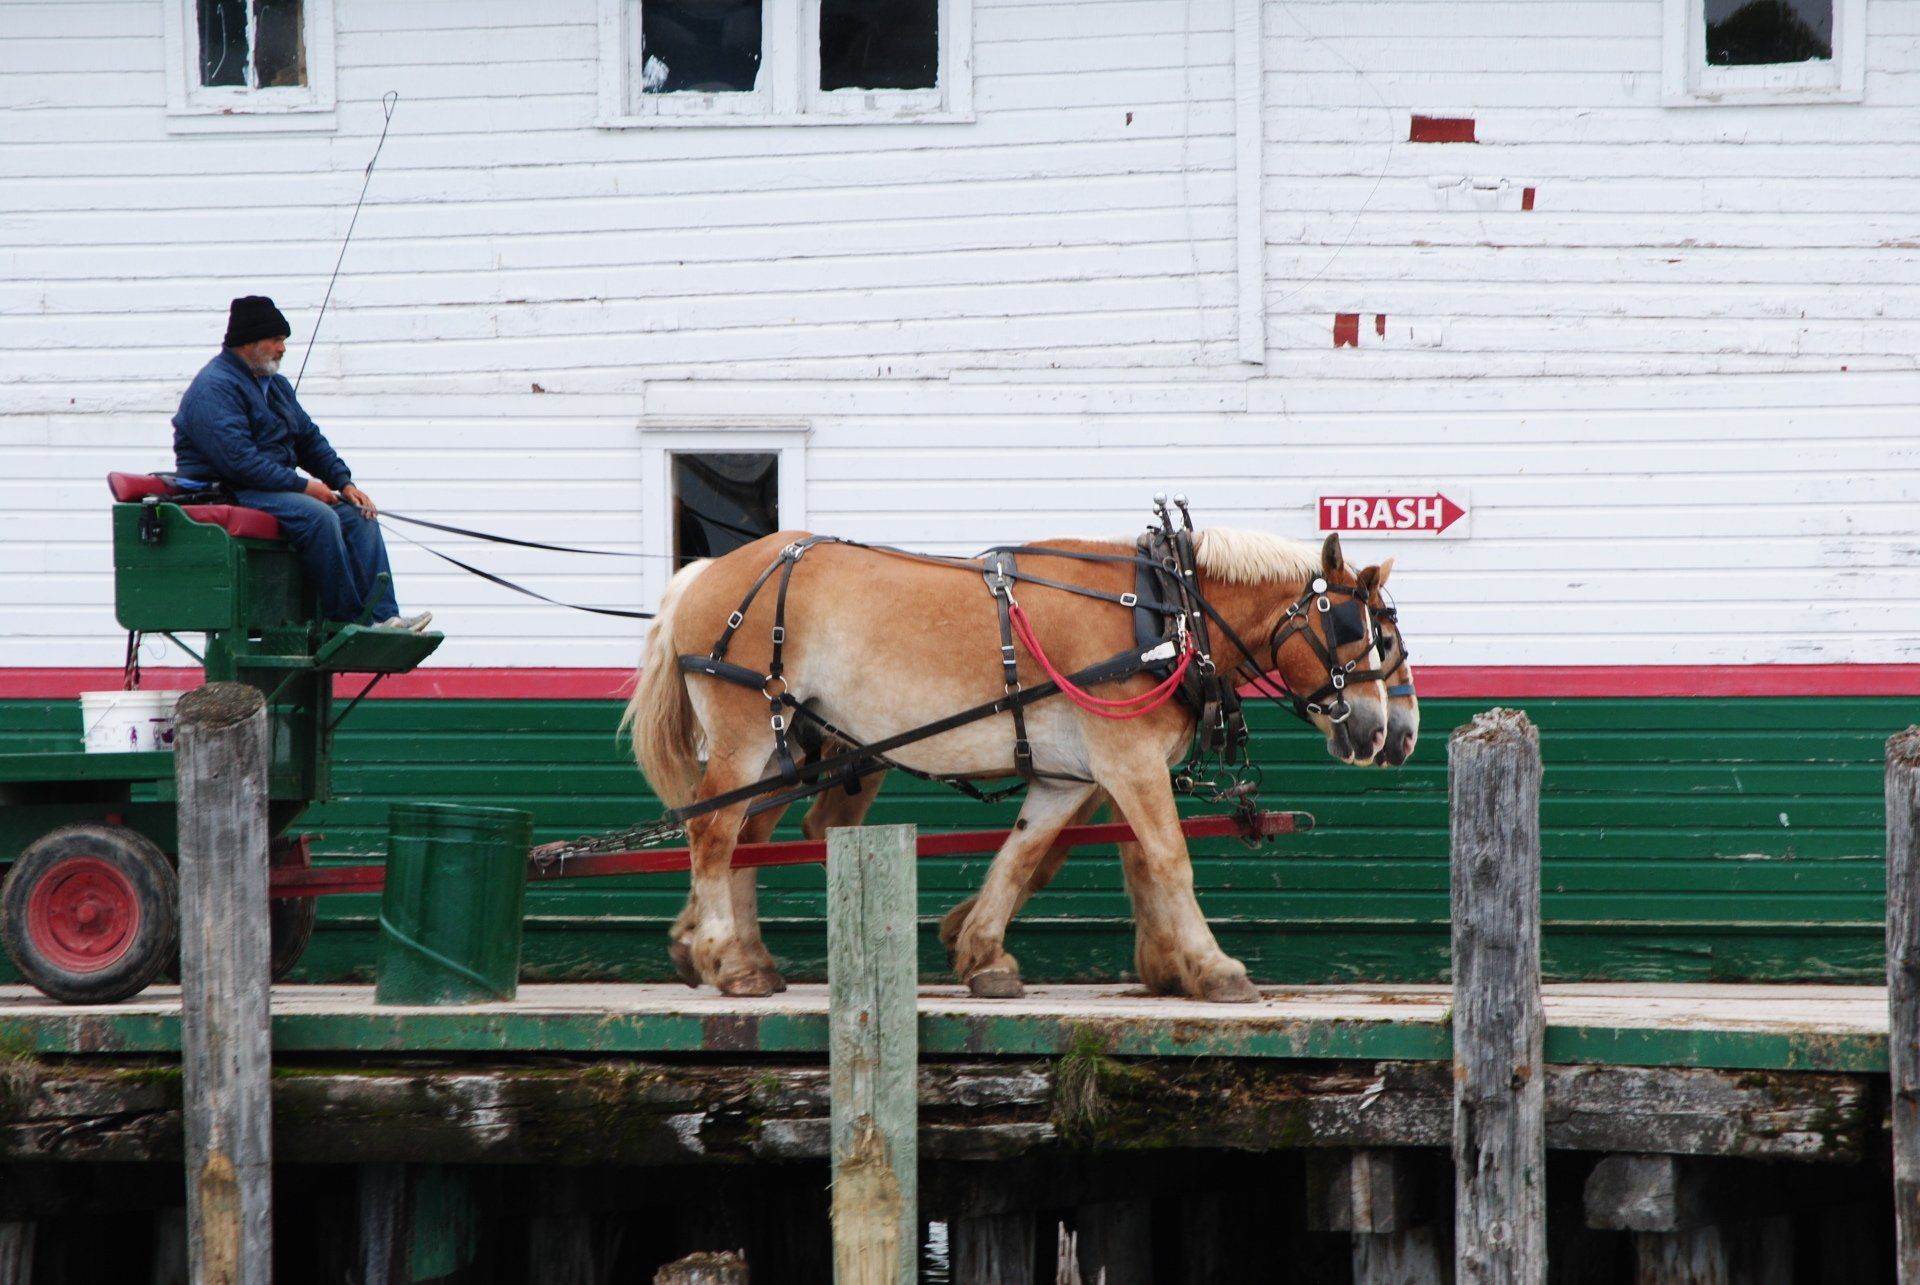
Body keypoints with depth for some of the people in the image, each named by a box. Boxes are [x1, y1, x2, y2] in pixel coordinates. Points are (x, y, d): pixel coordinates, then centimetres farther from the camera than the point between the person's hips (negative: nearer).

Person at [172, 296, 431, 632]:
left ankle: (382, 618, -17)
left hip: (277, 487, 10)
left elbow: (309, 439, 22)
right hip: (227, 490, -10)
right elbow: (238, 458, -23)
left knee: (358, 514, -7)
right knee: (316, 516, -30)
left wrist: (343, 482, 5)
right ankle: (347, 621, -25)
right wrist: (302, 486, -21)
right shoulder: (215, 387, -14)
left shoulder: (276, 385, 19)